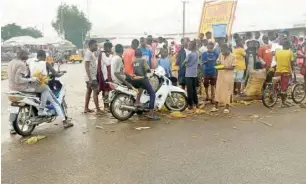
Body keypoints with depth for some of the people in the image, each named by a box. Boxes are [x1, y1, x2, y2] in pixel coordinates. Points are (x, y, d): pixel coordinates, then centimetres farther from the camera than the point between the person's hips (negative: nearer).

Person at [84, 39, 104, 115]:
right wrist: (90, 79, -25)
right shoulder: (88, 53, -16)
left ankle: (86, 108, 19)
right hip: (91, 77, -10)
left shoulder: (92, 53, 14)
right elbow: (86, 67, -22)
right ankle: (98, 110, -8)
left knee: (89, 91, 12)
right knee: (96, 91, -10)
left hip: (92, 76, 10)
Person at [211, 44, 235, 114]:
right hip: (220, 75, 5)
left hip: (228, 76, -4)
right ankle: (216, 106, 14)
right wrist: (218, 63, -8)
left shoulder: (232, 56, -8)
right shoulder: (221, 55, 6)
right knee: (218, 90, 6)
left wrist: (225, 67, -24)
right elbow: (218, 62, 16)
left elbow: (233, 67, -10)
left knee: (227, 91, 0)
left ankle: (227, 107, 10)